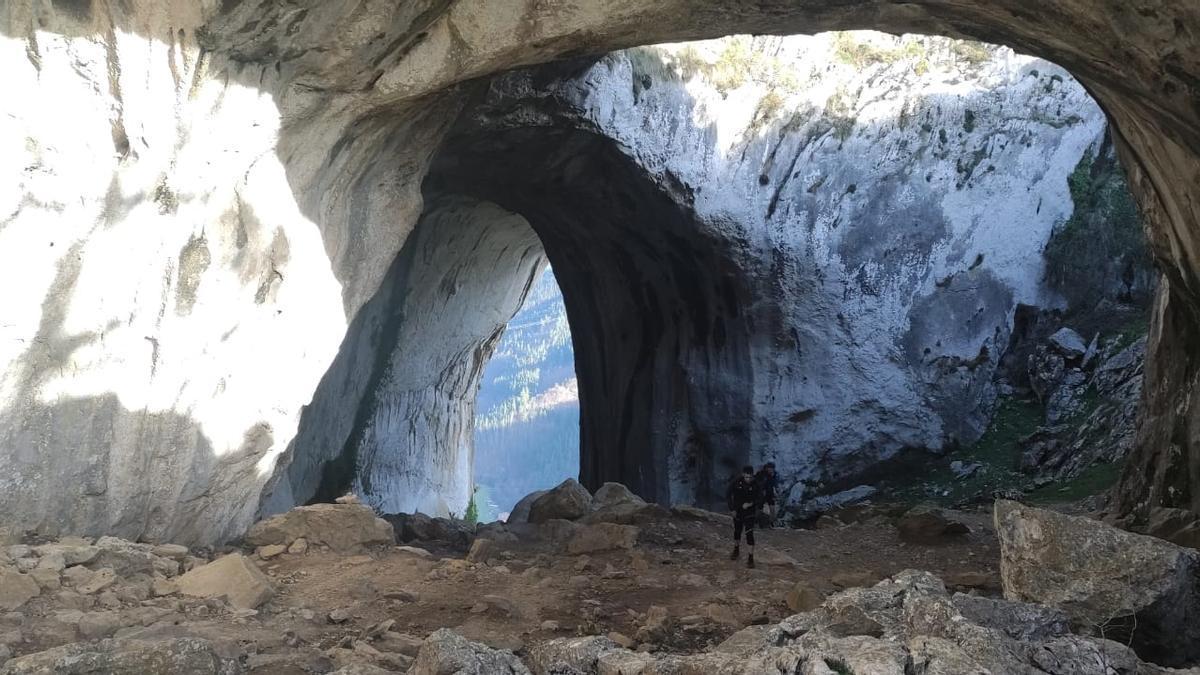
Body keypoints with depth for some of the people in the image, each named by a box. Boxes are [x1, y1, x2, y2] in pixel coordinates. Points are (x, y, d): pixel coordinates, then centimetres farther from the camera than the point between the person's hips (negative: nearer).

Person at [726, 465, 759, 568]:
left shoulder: (755, 485, -15)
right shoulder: (736, 482, -15)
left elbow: (758, 498, -2)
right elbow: (728, 496, -5)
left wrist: (751, 503, -22)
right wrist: (732, 509, -8)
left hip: (749, 513, -2)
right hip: (737, 512, 2)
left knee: (749, 534, -12)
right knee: (737, 532, 18)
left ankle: (751, 558, -9)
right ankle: (736, 551, 43)